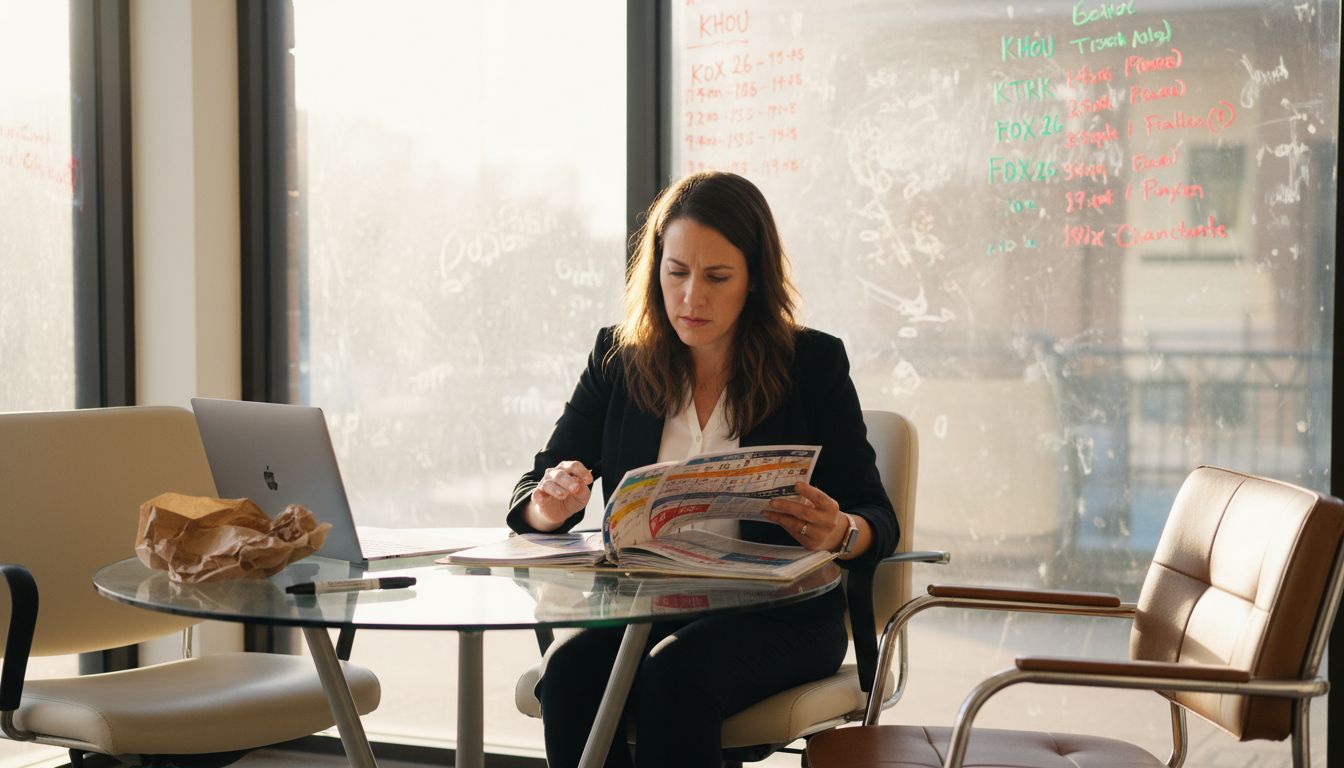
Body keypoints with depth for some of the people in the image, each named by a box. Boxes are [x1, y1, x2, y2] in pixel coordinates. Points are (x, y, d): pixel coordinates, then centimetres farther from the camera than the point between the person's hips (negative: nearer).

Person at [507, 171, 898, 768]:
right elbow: (530, 497, 7)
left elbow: (877, 520, 1)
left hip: (776, 614, -2)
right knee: (570, 672, -30)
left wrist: (840, 533, -24)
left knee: (673, 676, -34)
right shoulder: (618, 359, 9)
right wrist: (550, 506, -19)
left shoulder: (814, 363, 3)